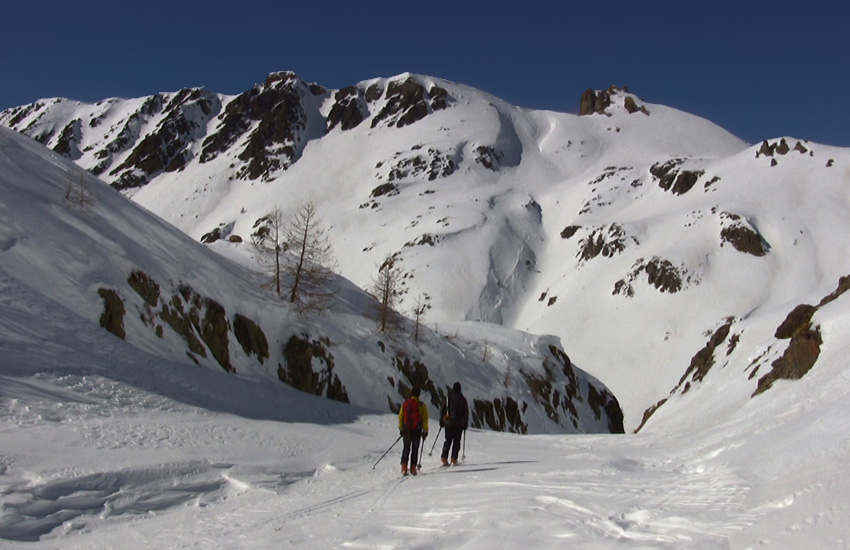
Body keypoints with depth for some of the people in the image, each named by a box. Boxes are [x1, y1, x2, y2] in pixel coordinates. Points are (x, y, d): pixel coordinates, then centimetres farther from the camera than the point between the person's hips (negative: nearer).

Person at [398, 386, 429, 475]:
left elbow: (400, 417, 6)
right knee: (415, 449, 7)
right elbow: (425, 419, -5)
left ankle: (404, 468, 1)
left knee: (406, 448, 12)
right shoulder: (421, 405, -5)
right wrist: (425, 431, 2)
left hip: (406, 430, 2)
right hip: (417, 431, -2)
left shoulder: (405, 404, 2)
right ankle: (413, 468, 4)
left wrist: (401, 429, 15)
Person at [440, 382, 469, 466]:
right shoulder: (462, 399, -2)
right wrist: (465, 423, 12)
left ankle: (444, 458, 1)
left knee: (448, 440, 10)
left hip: (448, 422, 2)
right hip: (459, 423, -2)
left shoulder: (448, 397, 0)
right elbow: (466, 412, 3)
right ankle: (454, 459, -3)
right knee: (456, 441, 5)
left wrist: (442, 421, 9)